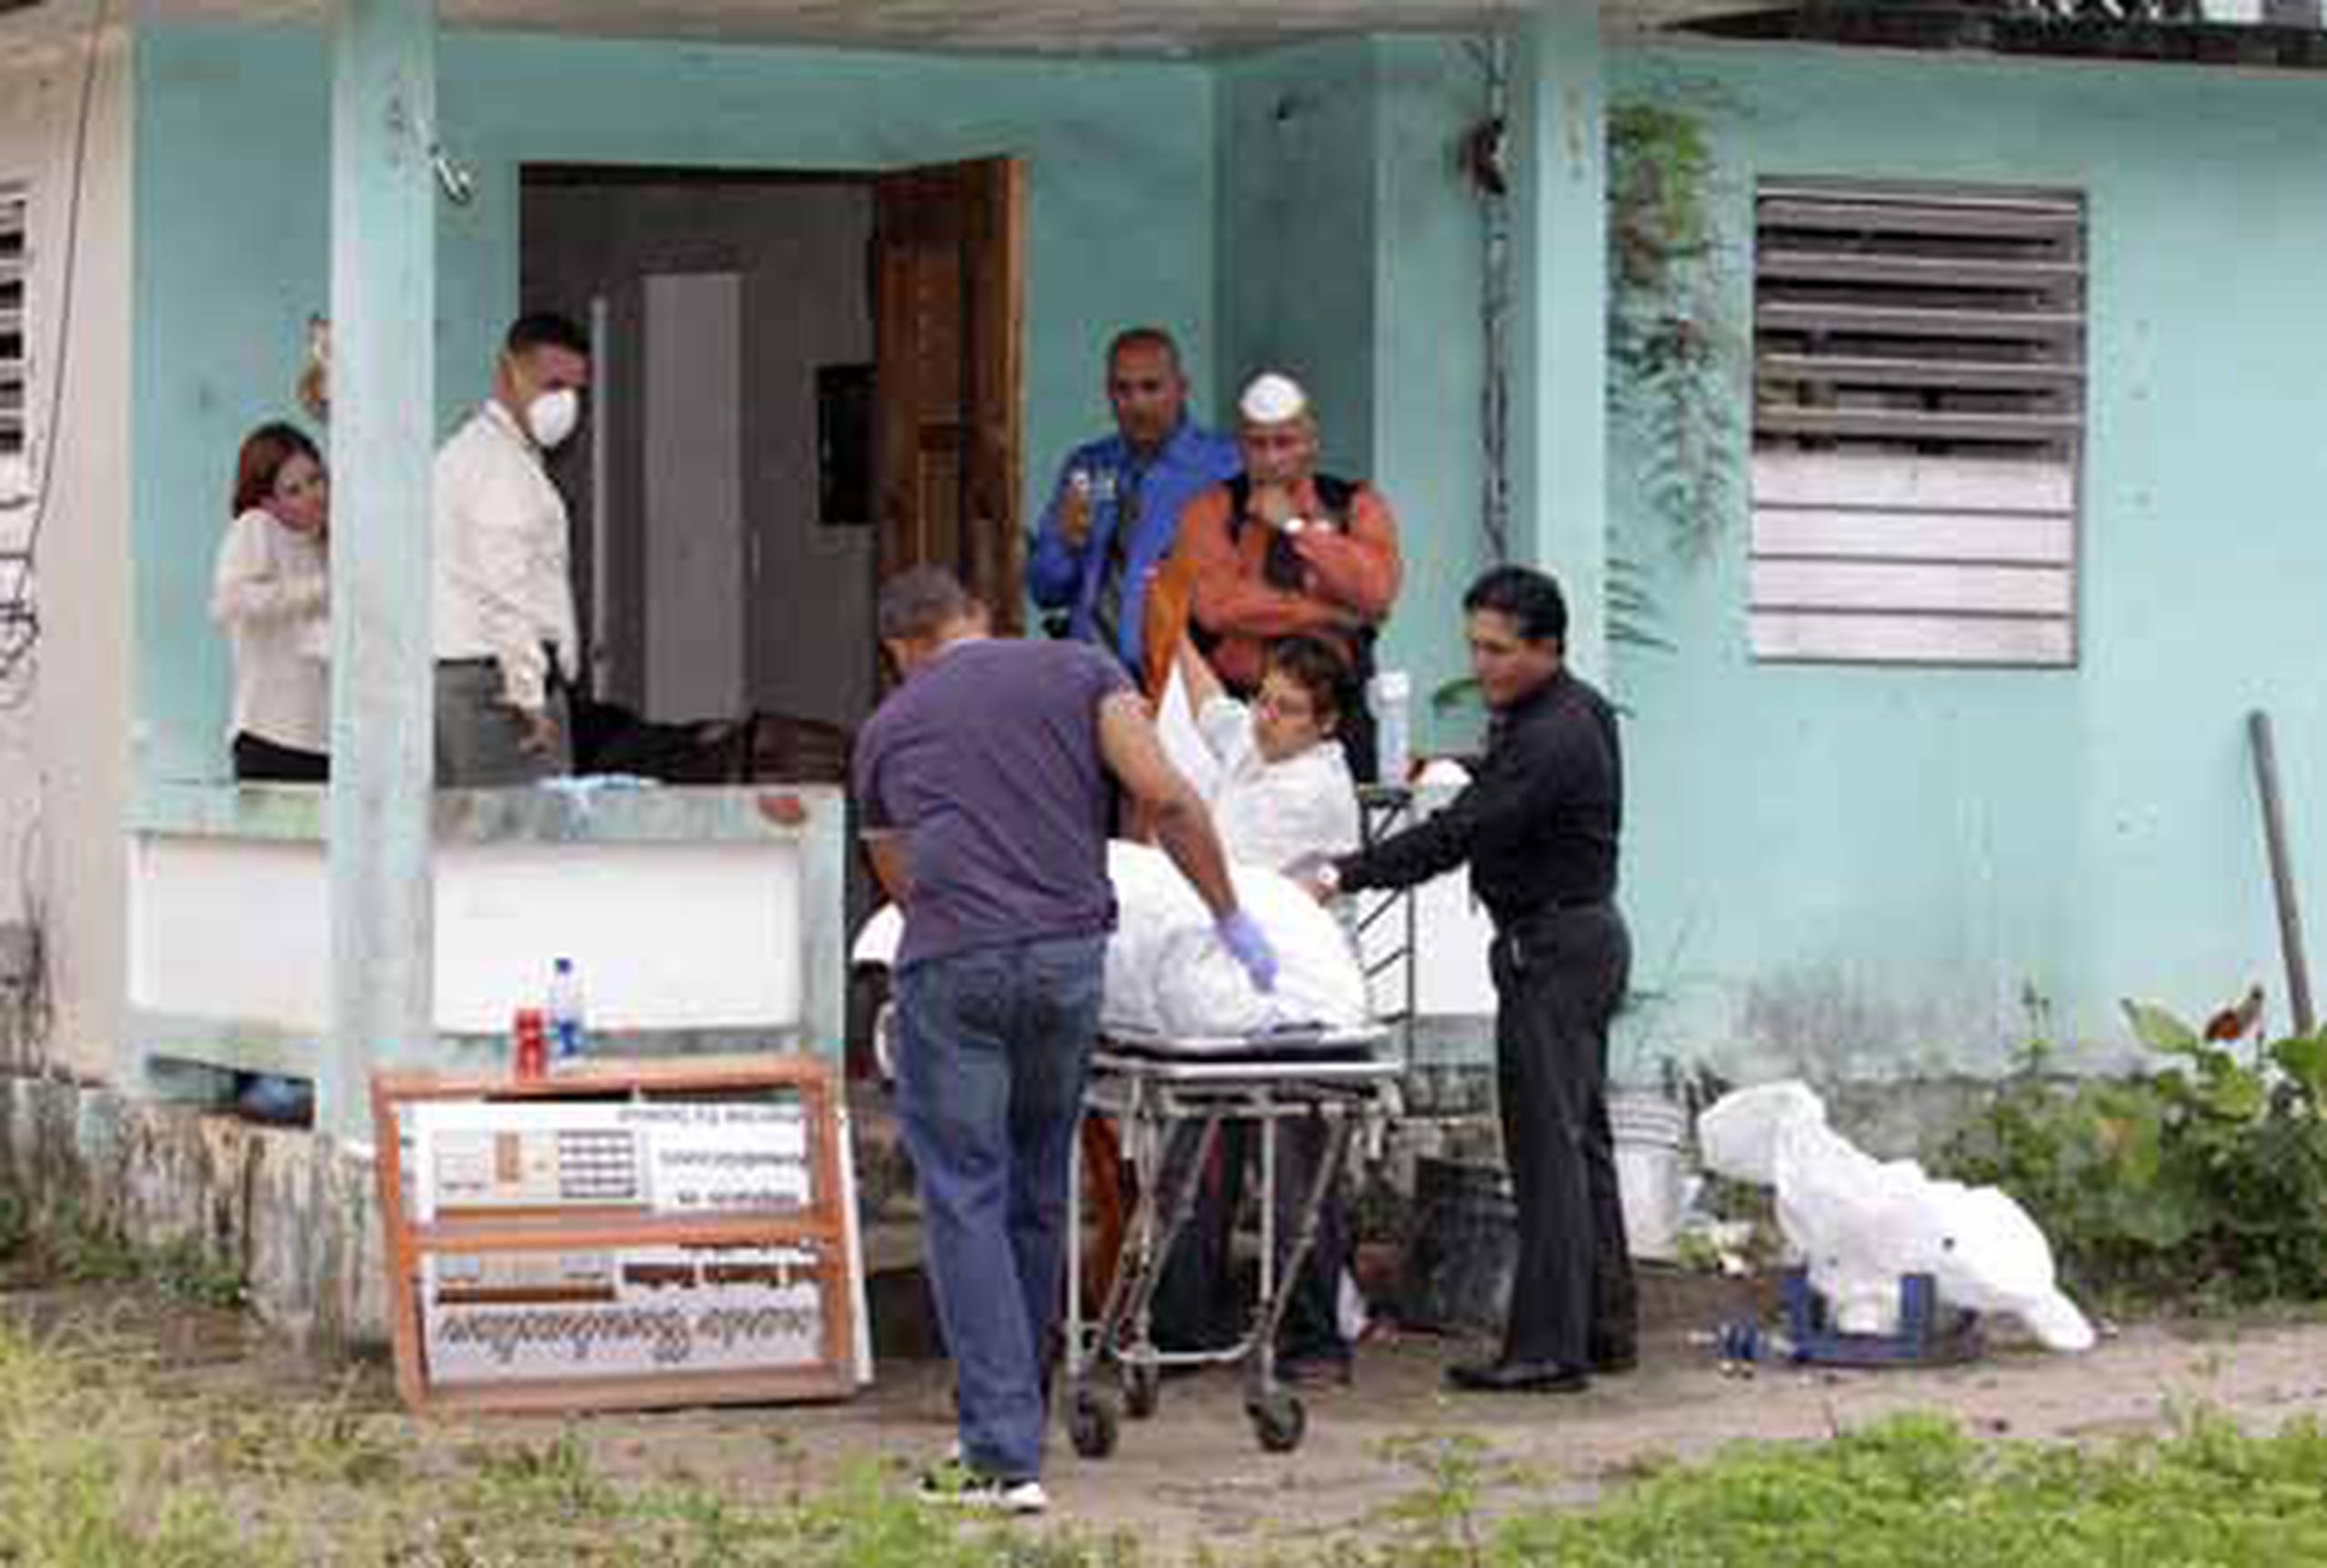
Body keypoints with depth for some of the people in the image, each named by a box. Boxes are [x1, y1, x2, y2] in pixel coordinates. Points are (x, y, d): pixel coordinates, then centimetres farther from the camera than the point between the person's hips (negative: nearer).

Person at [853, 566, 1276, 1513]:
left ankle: (1005, 1455, -8)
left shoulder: (887, 729, 20)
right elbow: (1165, 799, 1)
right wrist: (1230, 918, 9)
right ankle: (1008, 1424, 25)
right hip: (1068, 955, 1)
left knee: (964, 1203, 0)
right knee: (1038, 1198, 15)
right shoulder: (1080, 672, 16)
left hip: (949, 967, -1)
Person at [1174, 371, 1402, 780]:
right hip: (1235, 705, -1)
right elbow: (1216, 605, -11)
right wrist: (1329, 613, -11)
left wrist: (1297, 528, -7)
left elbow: (1377, 594, -9)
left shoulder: (1357, 505, 8)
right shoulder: (1211, 511, 6)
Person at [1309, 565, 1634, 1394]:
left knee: (1549, 1144, -10)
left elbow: (1459, 833, -27)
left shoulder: (1554, 737, -20)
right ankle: (1604, 1327, 19)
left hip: (1554, 946, -11)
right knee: (1580, 1139, 14)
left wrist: (1343, 876, -27)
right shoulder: (1573, 712, 13)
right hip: (1581, 939, 11)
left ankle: (1547, 1347, -10)